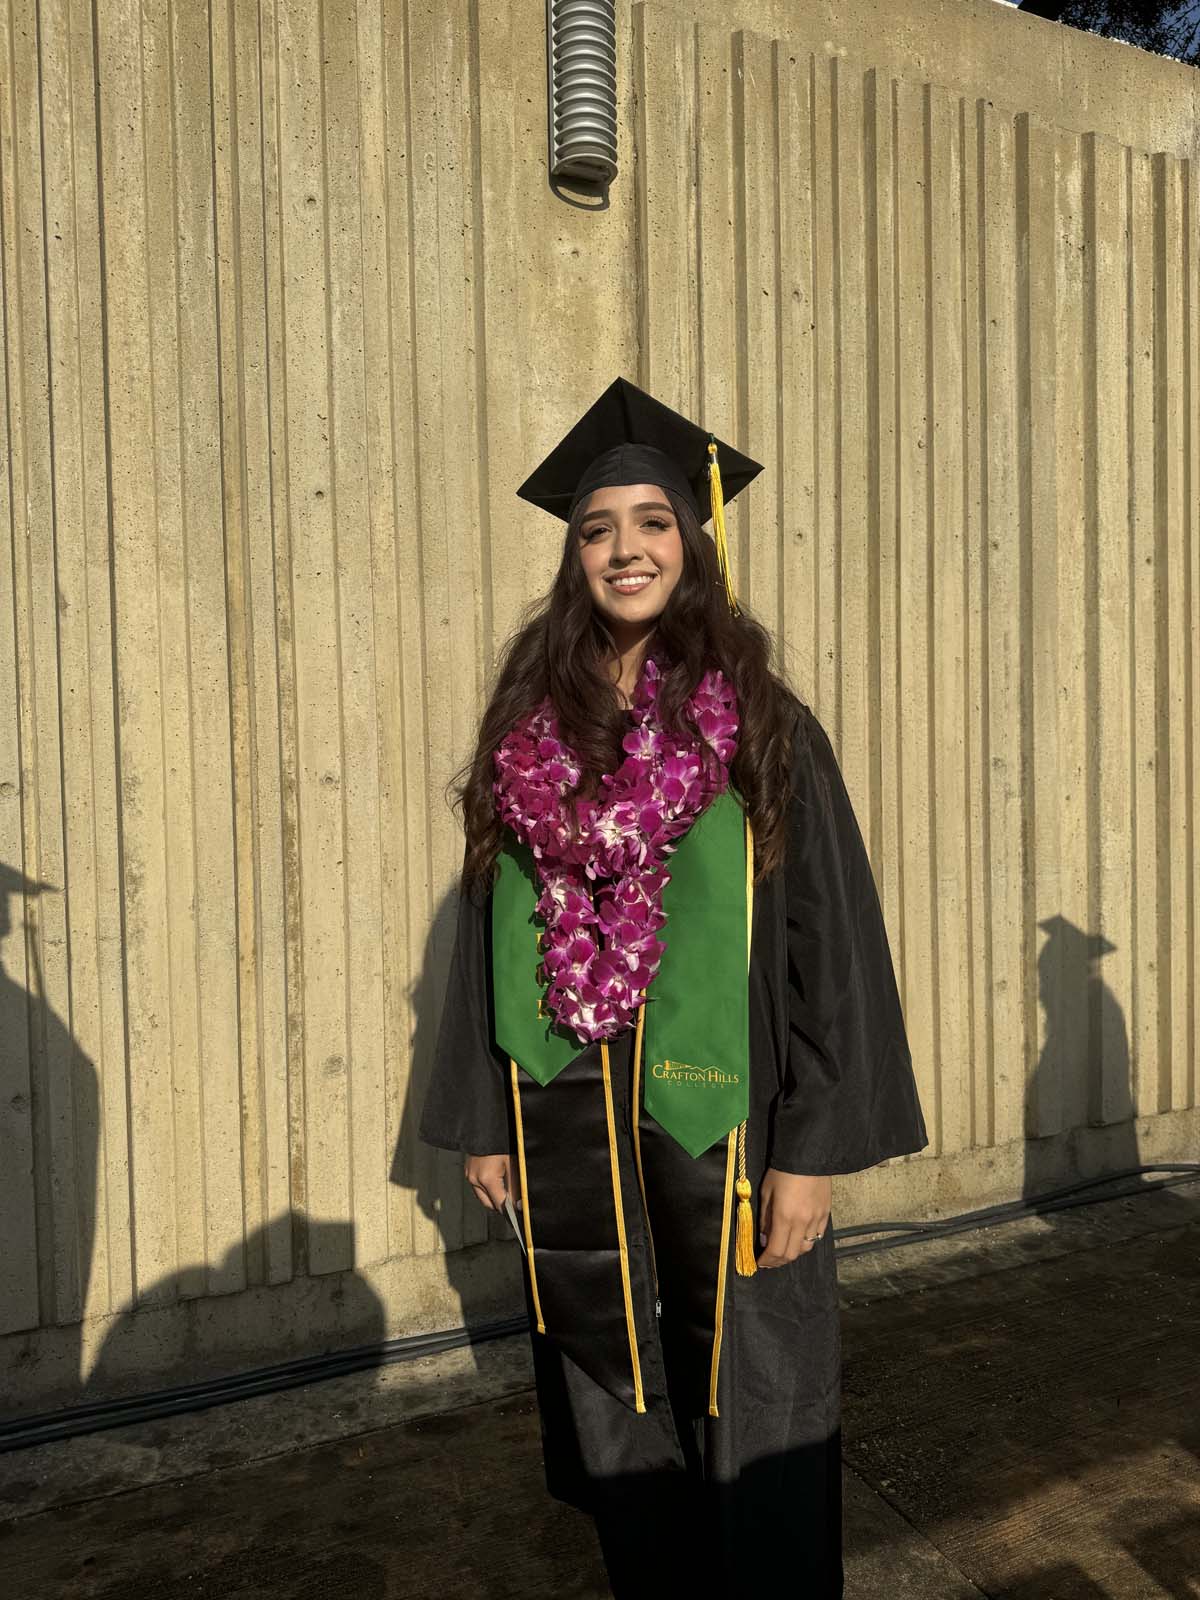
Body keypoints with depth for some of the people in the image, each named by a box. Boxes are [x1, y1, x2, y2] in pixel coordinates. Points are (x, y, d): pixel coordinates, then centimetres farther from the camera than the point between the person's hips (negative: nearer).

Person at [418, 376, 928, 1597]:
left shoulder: (760, 728, -5)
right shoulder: (528, 729, 4)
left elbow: (828, 933, -7)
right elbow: (490, 928, 7)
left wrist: (816, 1146, -11)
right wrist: (482, 1122, 6)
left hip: (715, 1118, -3)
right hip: (568, 1127, 3)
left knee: (742, 1417, 12)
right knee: (616, 1412, 18)